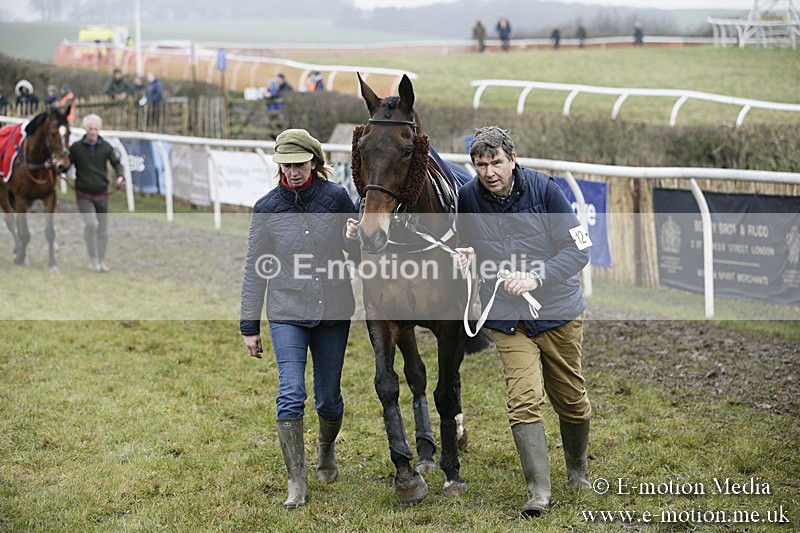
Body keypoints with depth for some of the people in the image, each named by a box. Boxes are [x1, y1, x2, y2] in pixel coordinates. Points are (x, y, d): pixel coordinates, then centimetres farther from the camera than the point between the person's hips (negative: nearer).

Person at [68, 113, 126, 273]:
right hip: (84, 195, -2)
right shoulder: (76, 147, -4)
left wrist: (120, 176, -16)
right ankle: (92, 260, -9)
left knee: (103, 229, 7)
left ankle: (102, 261, 23)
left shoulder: (106, 147, 0)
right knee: (91, 223, -21)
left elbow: (117, 163, 3)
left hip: (101, 195, 3)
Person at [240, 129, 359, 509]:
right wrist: (249, 326, 3)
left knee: (329, 398, 11)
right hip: (287, 313, -1)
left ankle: (326, 449, 41)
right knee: (291, 395, -12)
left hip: (333, 311, 1)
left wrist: (355, 241, -17)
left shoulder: (336, 197, -3)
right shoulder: (267, 208, -3)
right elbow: (255, 269, 2)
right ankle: (297, 482, -5)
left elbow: (359, 253, 8)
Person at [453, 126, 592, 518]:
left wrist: (535, 278, -25)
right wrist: (464, 257, -15)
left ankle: (578, 470, 37)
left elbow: (578, 250, -13)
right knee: (524, 401, -14)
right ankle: (538, 490, -10)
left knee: (571, 399, 13)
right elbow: (467, 247, 9)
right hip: (507, 320, 0)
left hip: (558, 313, 0)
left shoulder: (543, 189, -13)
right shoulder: (468, 199, -7)